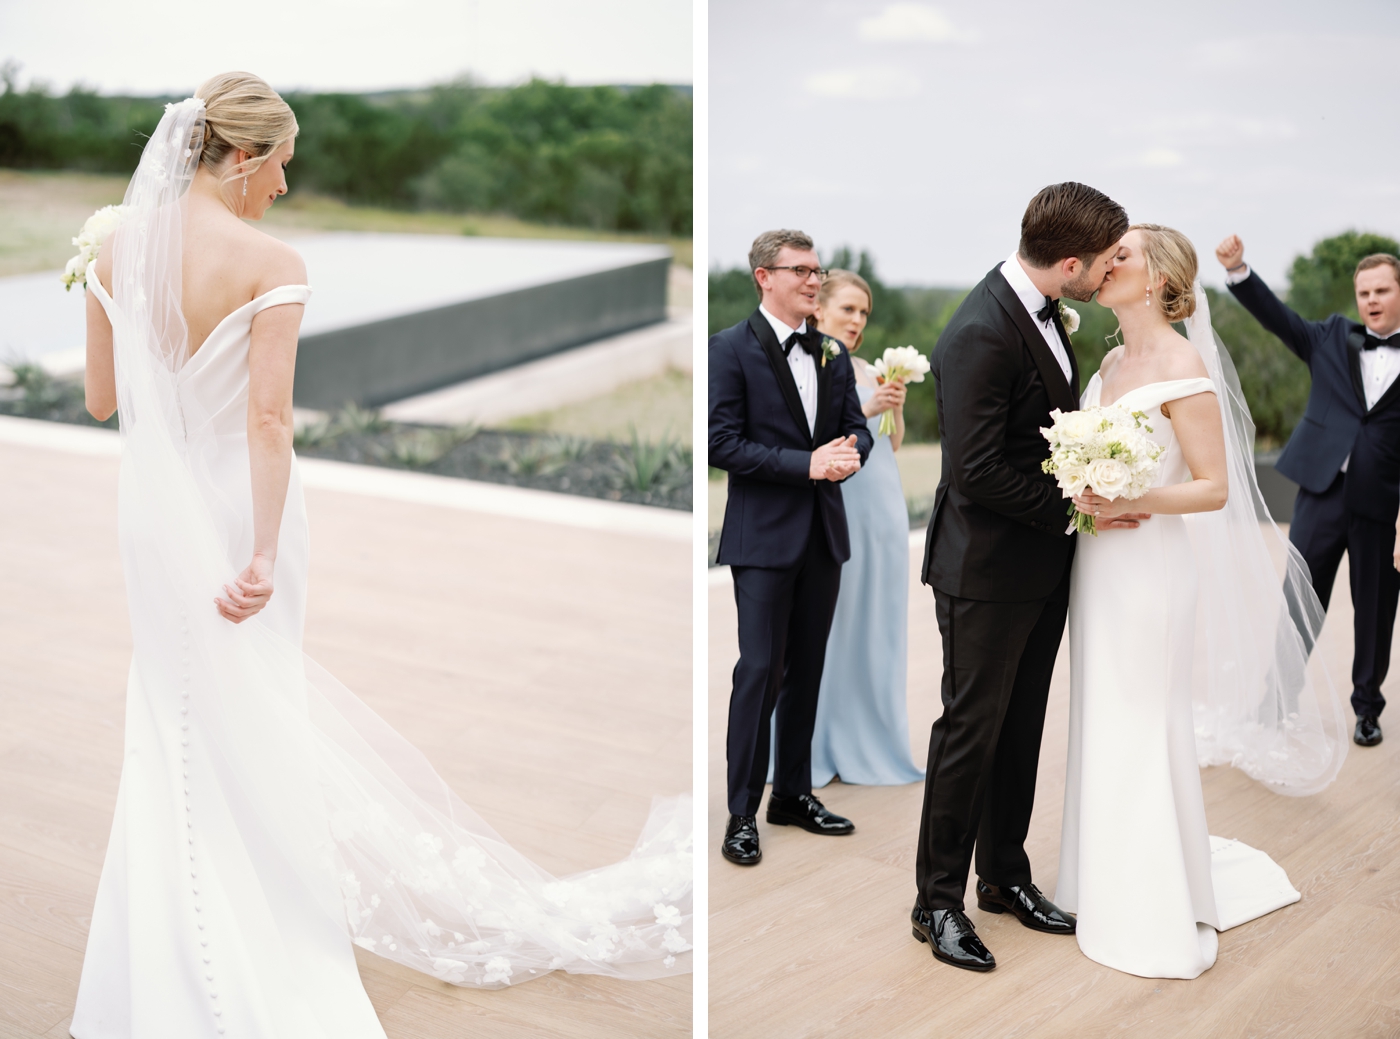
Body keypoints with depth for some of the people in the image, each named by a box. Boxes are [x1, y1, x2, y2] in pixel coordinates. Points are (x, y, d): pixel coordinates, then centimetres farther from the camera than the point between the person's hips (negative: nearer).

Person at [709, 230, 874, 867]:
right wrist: (806, 464, -19)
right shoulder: (730, 349, -8)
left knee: (806, 669, 13)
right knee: (760, 671, -6)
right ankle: (742, 814, 3)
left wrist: (850, 454, -10)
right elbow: (723, 443, -14)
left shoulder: (834, 353, 11)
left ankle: (794, 793, 25)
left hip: (824, 530, 6)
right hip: (764, 534, -6)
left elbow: (857, 427, 15)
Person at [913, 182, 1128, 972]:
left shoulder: (1040, 311, 5)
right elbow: (976, 472, -25)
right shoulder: (982, 334, -24)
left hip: (1042, 565, 9)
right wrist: (1076, 505, -18)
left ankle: (1005, 875, 33)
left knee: (1022, 726, 17)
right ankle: (939, 901, 17)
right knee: (972, 731, 2)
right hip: (988, 573, -9)